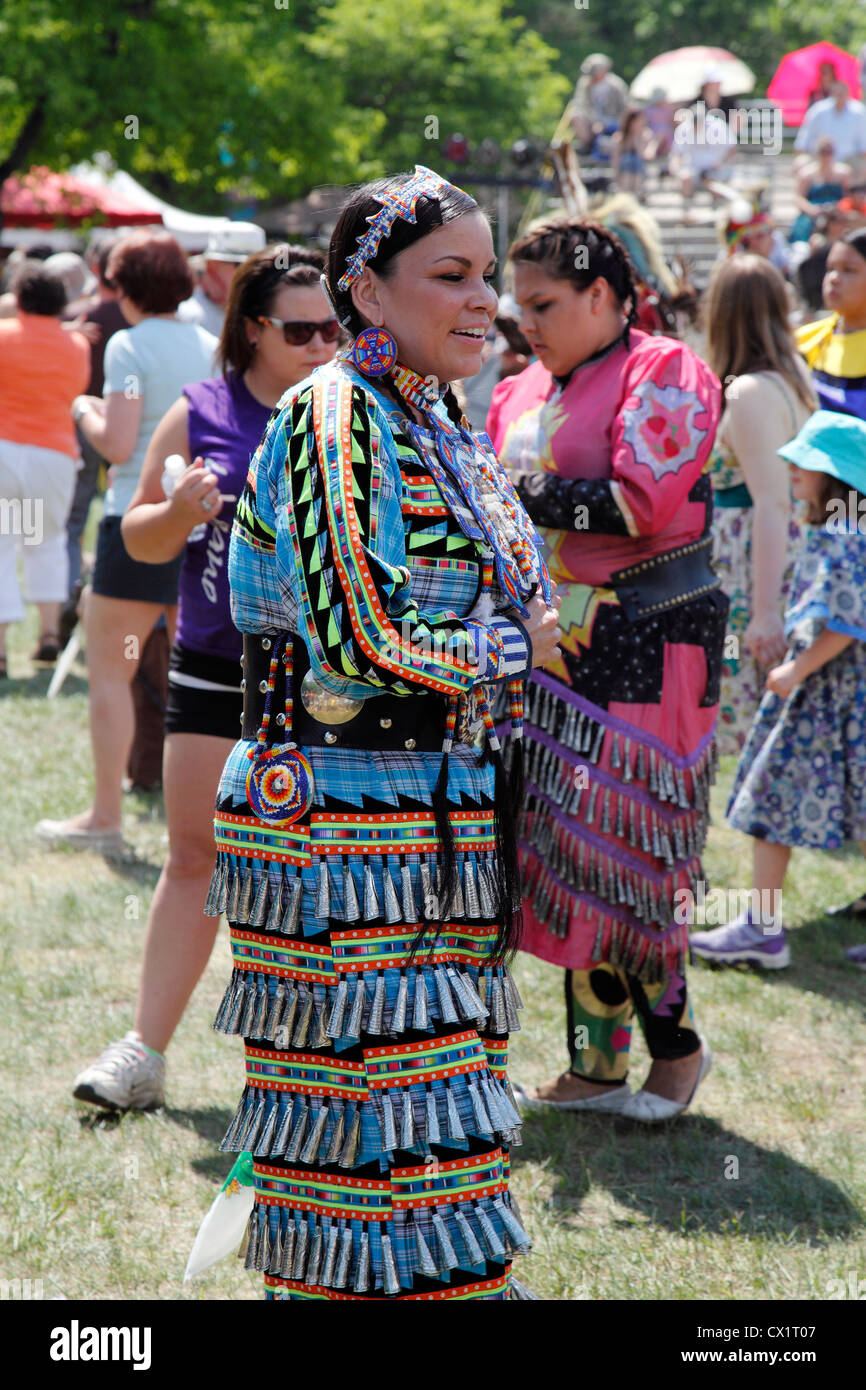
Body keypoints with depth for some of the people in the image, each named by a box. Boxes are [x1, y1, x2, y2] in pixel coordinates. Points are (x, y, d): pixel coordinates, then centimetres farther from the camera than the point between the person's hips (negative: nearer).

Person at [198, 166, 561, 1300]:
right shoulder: (337, 417, -13)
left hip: (443, 820, 9)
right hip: (349, 830, -9)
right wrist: (516, 647, -7)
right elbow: (362, 645, -21)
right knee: (402, 1124, -9)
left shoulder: (440, 426, 15)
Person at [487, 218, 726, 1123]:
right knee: (568, 859, 7)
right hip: (553, 643, 7)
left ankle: (674, 1044, 9)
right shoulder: (524, 393, 17)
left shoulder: (662, 372, -7)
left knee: (621, 854, -8)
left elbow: (642, 506, -18)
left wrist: (522, 493, -15)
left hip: (646, 645, -7)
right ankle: (596, 1065, 14)